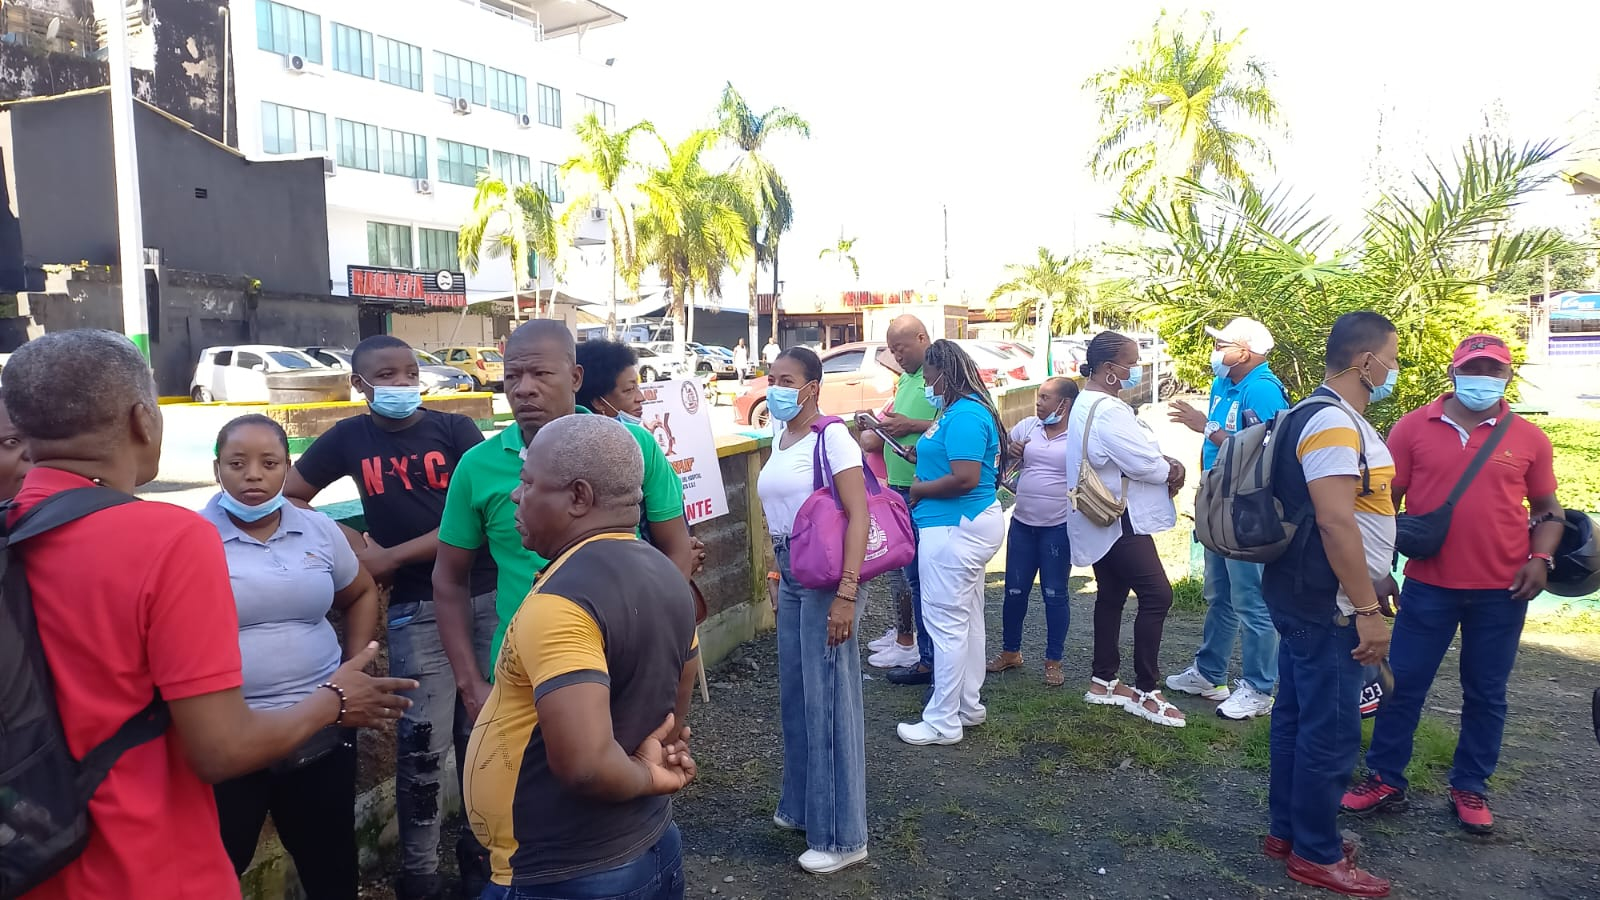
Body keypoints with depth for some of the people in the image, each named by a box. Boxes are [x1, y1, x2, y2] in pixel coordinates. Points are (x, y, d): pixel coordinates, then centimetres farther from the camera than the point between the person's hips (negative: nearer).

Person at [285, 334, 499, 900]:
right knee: (422, 744, 0)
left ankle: (482, 847, 30)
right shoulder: (350, 438, 4)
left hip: (485, 596, 0)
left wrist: (392, 557, -9)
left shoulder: (455, 429, -1)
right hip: (417, 608, 0)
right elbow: (289, 495, 14)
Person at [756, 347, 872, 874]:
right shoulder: (779, 438, 10)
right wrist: (776, 575, 16)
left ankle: (841, 835, 14)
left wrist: (846, 594, -24)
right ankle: (803, 806, 35)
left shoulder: (831, 437, -14)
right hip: (790, 577, 8)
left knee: (828, 698, 0)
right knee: (795, 694, 17)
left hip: (826, 578, -8)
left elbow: (859, 517, -19)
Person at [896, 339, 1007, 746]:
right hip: (974, 522, 11)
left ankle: (943, 722, 5)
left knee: (946, 623, -4)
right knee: (967, 618, 17)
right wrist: (924, 457, 10)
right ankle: (969, 705, 29)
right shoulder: (967, 409, 13)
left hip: (954, 528, -11)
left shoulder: (963, 416, -19)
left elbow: (965, 478, -26)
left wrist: (920, 489, -12)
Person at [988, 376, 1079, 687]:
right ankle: (1010, 652, 29)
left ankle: (1053, 661, 20)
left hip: (1059, 527, -4)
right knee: (1015, 591, 12)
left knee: (1055, 594, 6)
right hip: (1022, 522, 4)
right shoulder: (1028, 426, 6)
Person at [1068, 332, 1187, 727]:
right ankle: (1146, 691, -2)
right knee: (1156, 595, -8)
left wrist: (1163, 463, 0)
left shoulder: (1087, 404, 14)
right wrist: (1172, 470, -2)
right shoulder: (1108, 411, -21)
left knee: (1111, 596, 15)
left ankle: (1103, 681, 23)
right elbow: (1145, 465, -22)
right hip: (1119, 521, -11)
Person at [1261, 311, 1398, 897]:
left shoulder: (1336, 418, 14)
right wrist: (1367, 611, -23)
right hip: (1327, 606, -10)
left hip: (1309, 600, 10)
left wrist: (1374, 587, 24)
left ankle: (1287, 830, 28)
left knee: (1299, 716, 17)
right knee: (1331, 731, 0)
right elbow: (1336, 523, -26)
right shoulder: (1333, 423, -20)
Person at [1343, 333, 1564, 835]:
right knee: (1403, 685, 5)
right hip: (1428, 586, -1)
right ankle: (1385, 780, 18)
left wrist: (1540, 558, -5)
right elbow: (1385, 501, 0)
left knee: (1486, 694, 12)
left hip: (1502, 591, 1)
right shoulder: (1413, 427, -3)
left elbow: (1546, 509, 11)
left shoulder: (1529, 439, 2)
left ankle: (1469, 789, 27)